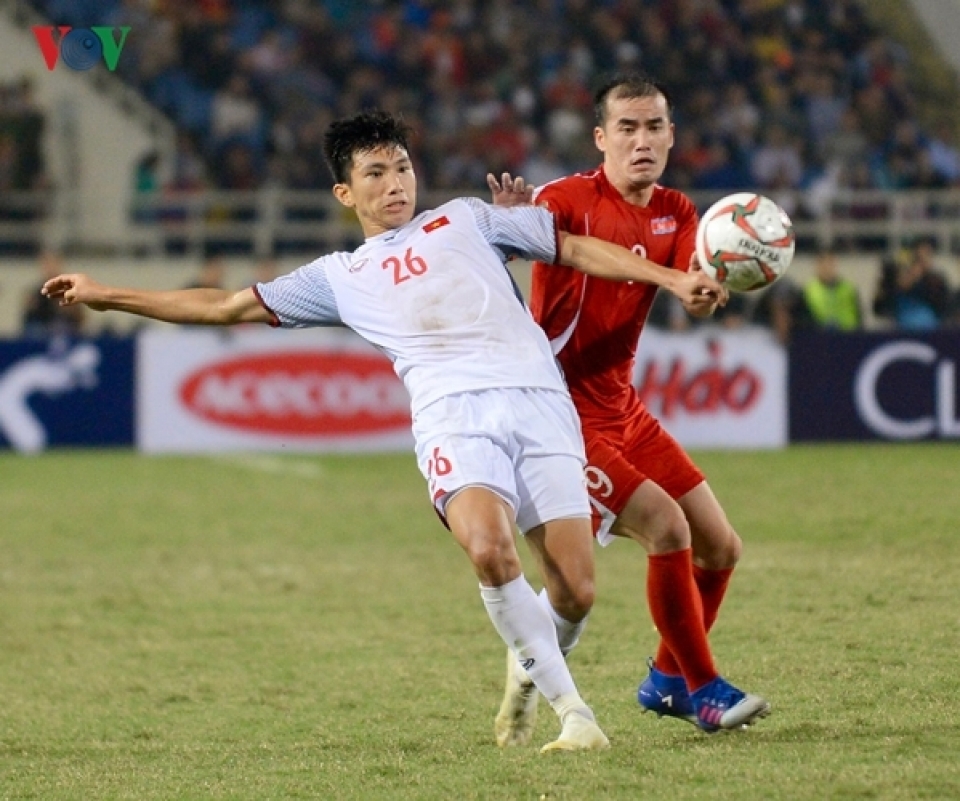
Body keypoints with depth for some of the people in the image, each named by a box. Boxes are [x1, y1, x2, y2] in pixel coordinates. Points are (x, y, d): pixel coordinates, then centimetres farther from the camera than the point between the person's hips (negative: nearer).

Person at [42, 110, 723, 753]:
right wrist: (104, 295, 26)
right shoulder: (340, 277, 24)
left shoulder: (463, 220, 24)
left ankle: (530, 675, 24)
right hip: (453, 412, 0)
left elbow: (574, 248, 24)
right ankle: (572, 711, -17)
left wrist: (671, 279, 14)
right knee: (490, 551, -31)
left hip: (538, 402, 1)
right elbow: (228, 305, 28)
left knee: (576, 592, -10)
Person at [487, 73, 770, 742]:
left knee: (720, 545, 8)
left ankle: (668, 681, 28)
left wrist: (706, 285, -31)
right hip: (565, 411, -8)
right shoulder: (571, 201, -14)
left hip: (622, 408, 8)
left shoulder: (674, 213, 6)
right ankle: (702, 688, -6)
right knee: (667, 528, -21)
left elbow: (698, 304, -8)